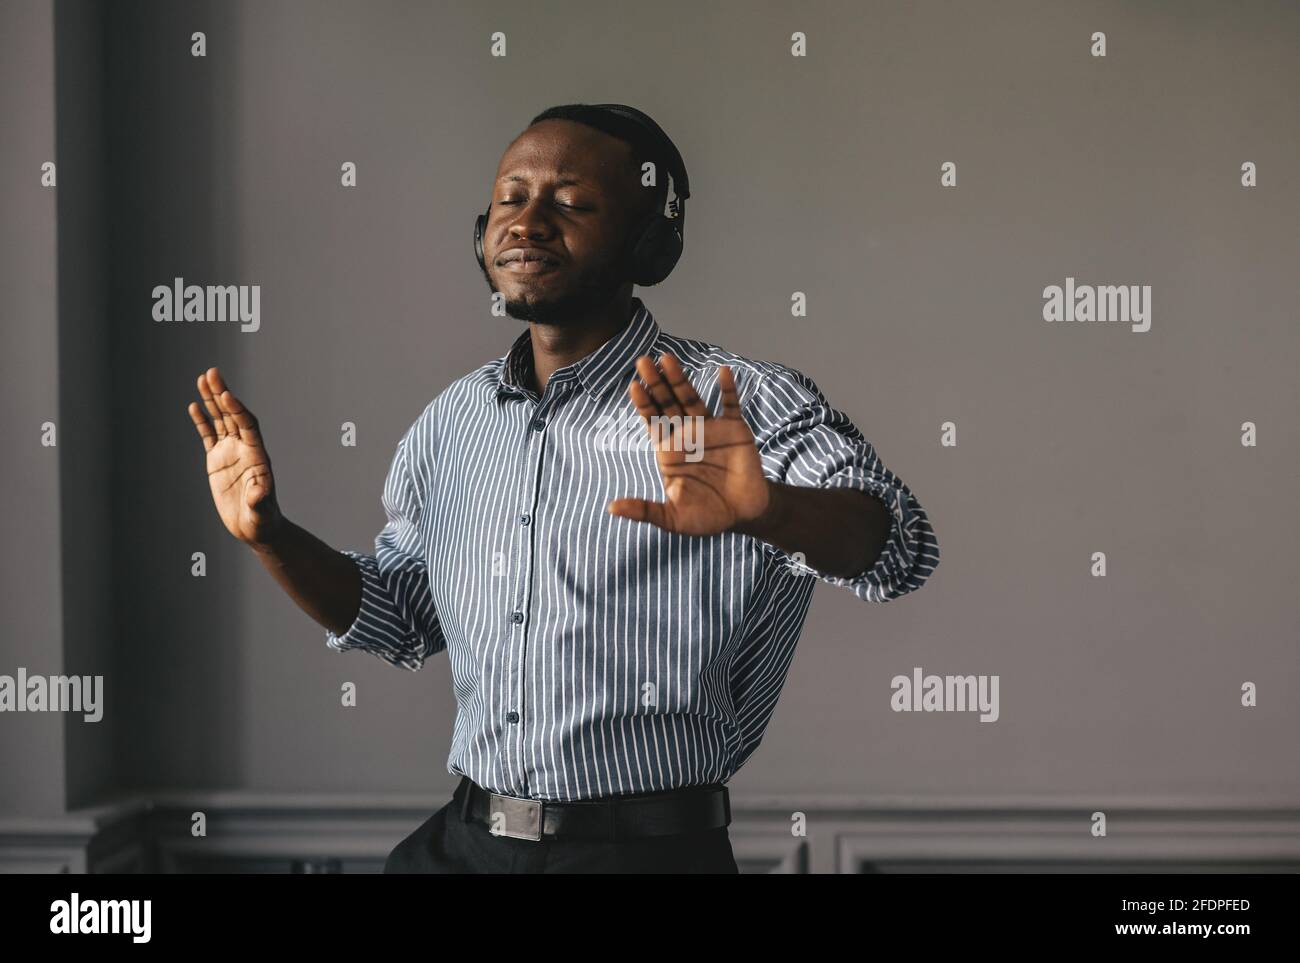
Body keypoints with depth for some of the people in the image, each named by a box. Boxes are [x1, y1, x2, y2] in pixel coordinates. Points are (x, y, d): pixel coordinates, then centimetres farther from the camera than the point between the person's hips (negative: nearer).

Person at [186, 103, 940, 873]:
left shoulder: (736, 406, -12)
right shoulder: (451, 422, 7)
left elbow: (897, 547, -26)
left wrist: (767, 510, -47)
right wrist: (271, 536, 1)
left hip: (650, 847, -5)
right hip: (464, 841, 5)